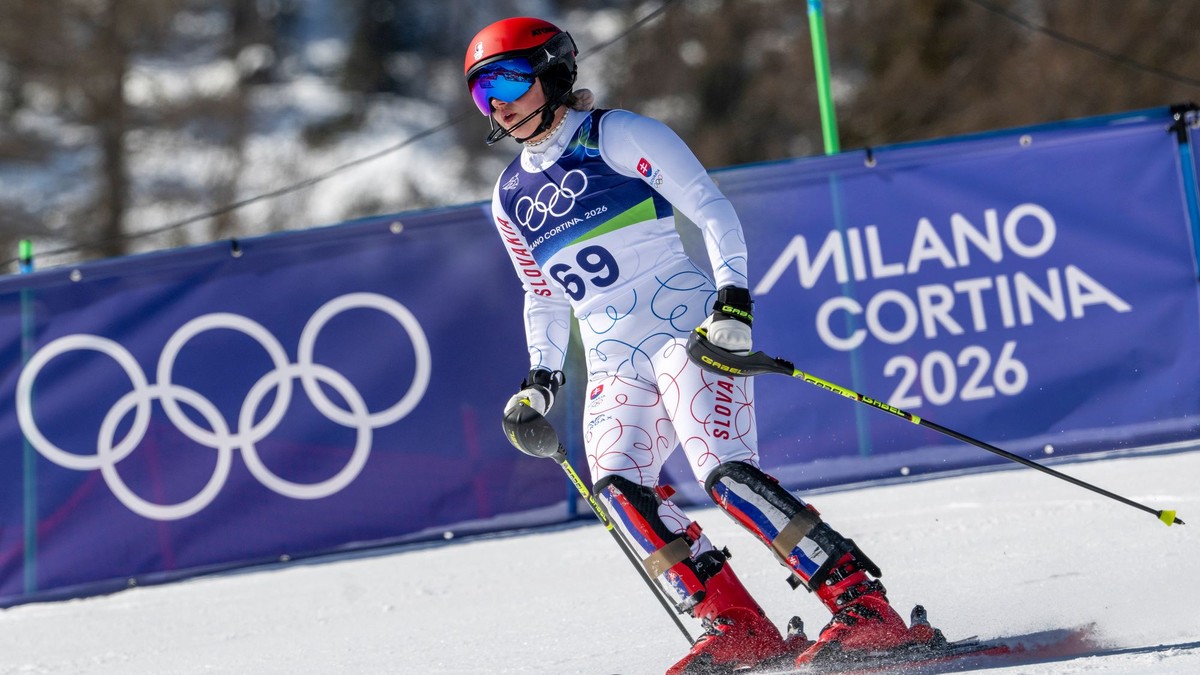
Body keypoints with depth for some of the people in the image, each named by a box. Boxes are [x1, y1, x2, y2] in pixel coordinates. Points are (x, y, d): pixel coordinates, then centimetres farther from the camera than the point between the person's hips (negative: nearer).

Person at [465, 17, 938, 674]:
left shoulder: (620, 136, 0)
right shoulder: (510, 198, 17)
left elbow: (713, 211, -4)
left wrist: (733, 299, -17)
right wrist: (540, 381, 17)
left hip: (688, 329, -5)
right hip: (614, 367, 6)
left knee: (725, 475, -24)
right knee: (616, 485, -22)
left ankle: (865, 607, -22)